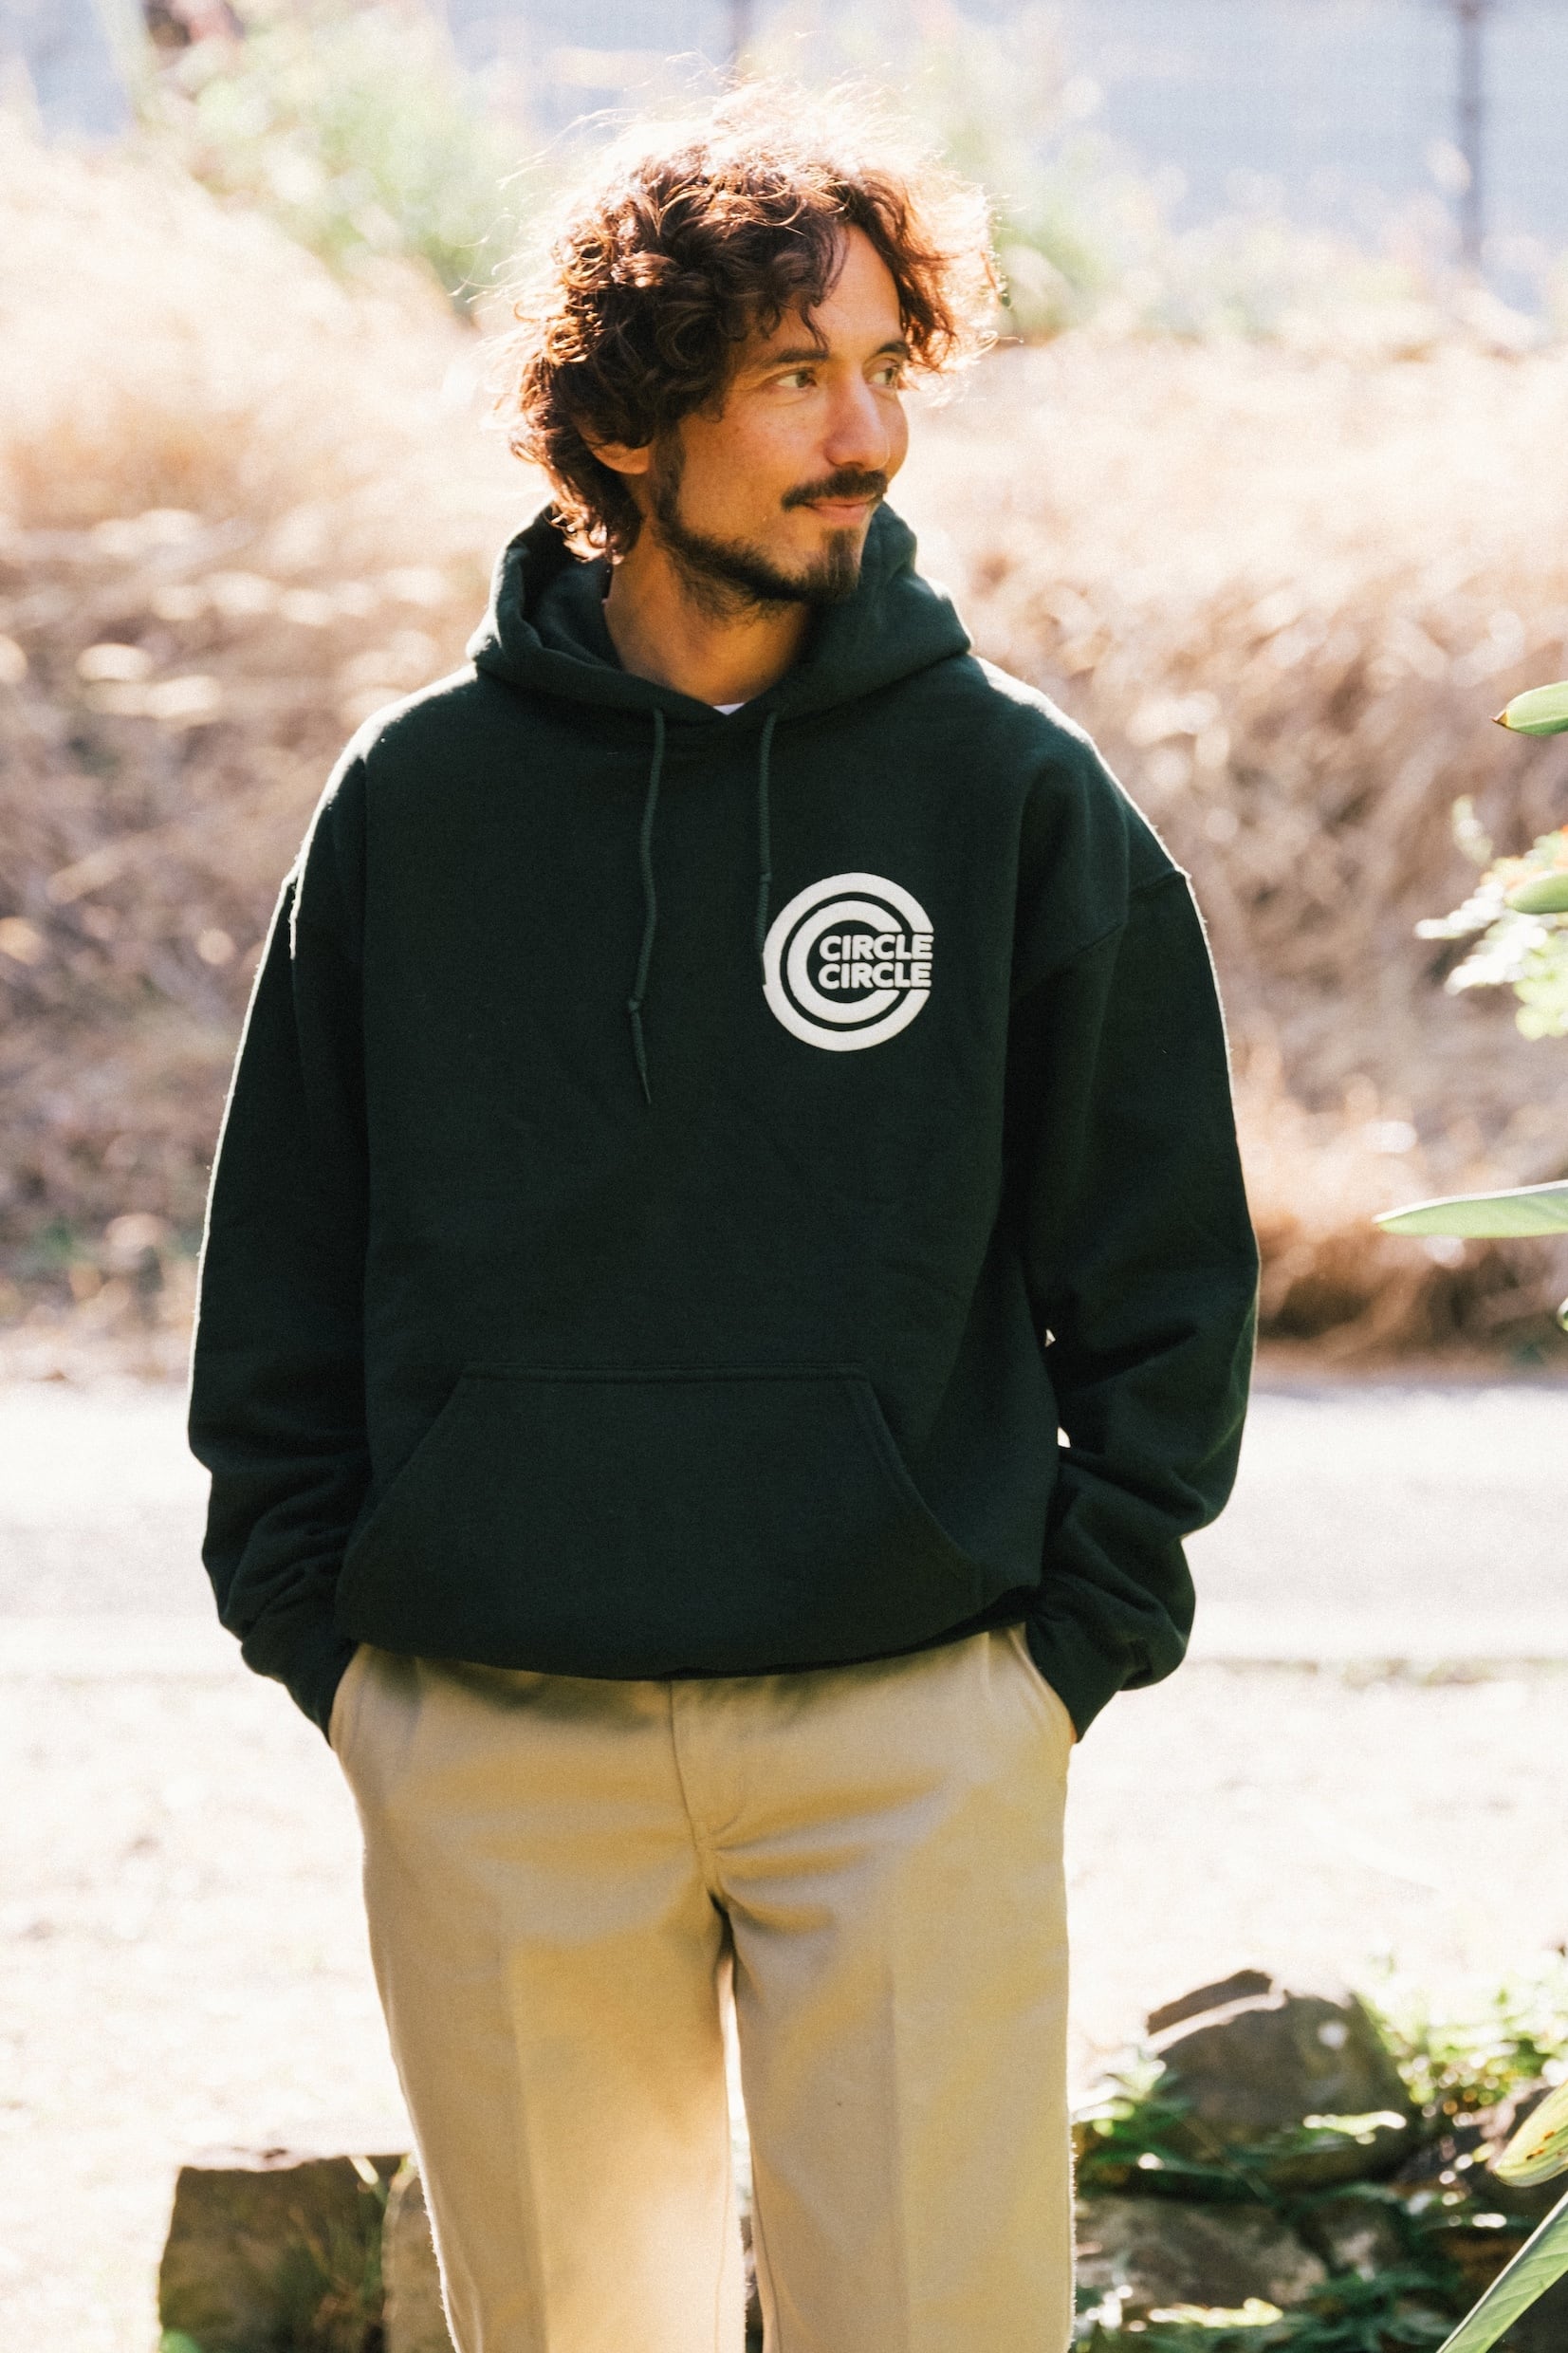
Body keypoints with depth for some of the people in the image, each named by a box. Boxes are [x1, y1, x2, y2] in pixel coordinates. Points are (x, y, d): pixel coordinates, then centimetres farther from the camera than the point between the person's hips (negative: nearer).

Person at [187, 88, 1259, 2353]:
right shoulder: (421, 801, 4)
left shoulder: (1012, 790, 1)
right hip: (493, 1764, 1)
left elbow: (1165, 1257, 6)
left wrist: (1074, 1637, 0)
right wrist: (317, 1623, 3)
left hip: (908, 1738, -1)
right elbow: (285, 1262, 11)